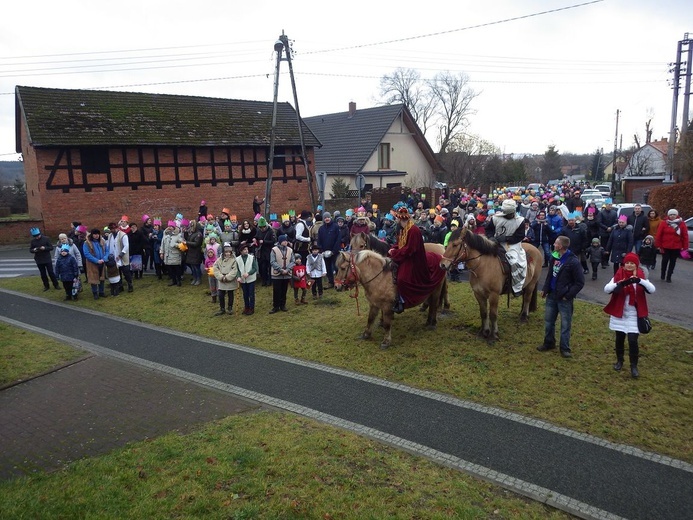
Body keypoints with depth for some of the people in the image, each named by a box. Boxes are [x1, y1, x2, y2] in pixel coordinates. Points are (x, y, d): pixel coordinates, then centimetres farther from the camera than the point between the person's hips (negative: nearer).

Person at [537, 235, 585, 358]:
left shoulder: (573, 262, -18)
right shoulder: (555, 257, 2)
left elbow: (580, 282, -14)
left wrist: (568, 295, -16)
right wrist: (545, 289, 8)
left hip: (564, 298, -7)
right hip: (551, 295, 7)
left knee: (565, 324, 6)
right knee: (548, 321, 16)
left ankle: (565, 348, 17)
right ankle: (549, 343, 32)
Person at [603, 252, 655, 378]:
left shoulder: (641, 276, -4)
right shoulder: (618, 276, -5)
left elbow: (652, 290, -22)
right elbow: (606, 289, -19)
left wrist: (640, 280, -39)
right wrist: (619, 284, -38)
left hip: (634, 315, -1)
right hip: (619, 313, 1)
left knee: (633, 340, -7)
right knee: (619, 339, 13)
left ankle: (634, 366, 8)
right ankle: (619, 361, 33)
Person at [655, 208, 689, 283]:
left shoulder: (682, 224, -2)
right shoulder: (664, 223, -5)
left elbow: (685, 236, -1)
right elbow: (659, 235, -4)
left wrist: (685, 247, -3)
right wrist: (659, 245, -5)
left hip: (676, 247, 1)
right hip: (665, 246, -1)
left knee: (672, 262, 7)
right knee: (665, 261, 7)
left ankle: (669, 277, 15)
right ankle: (663, 274, 26)